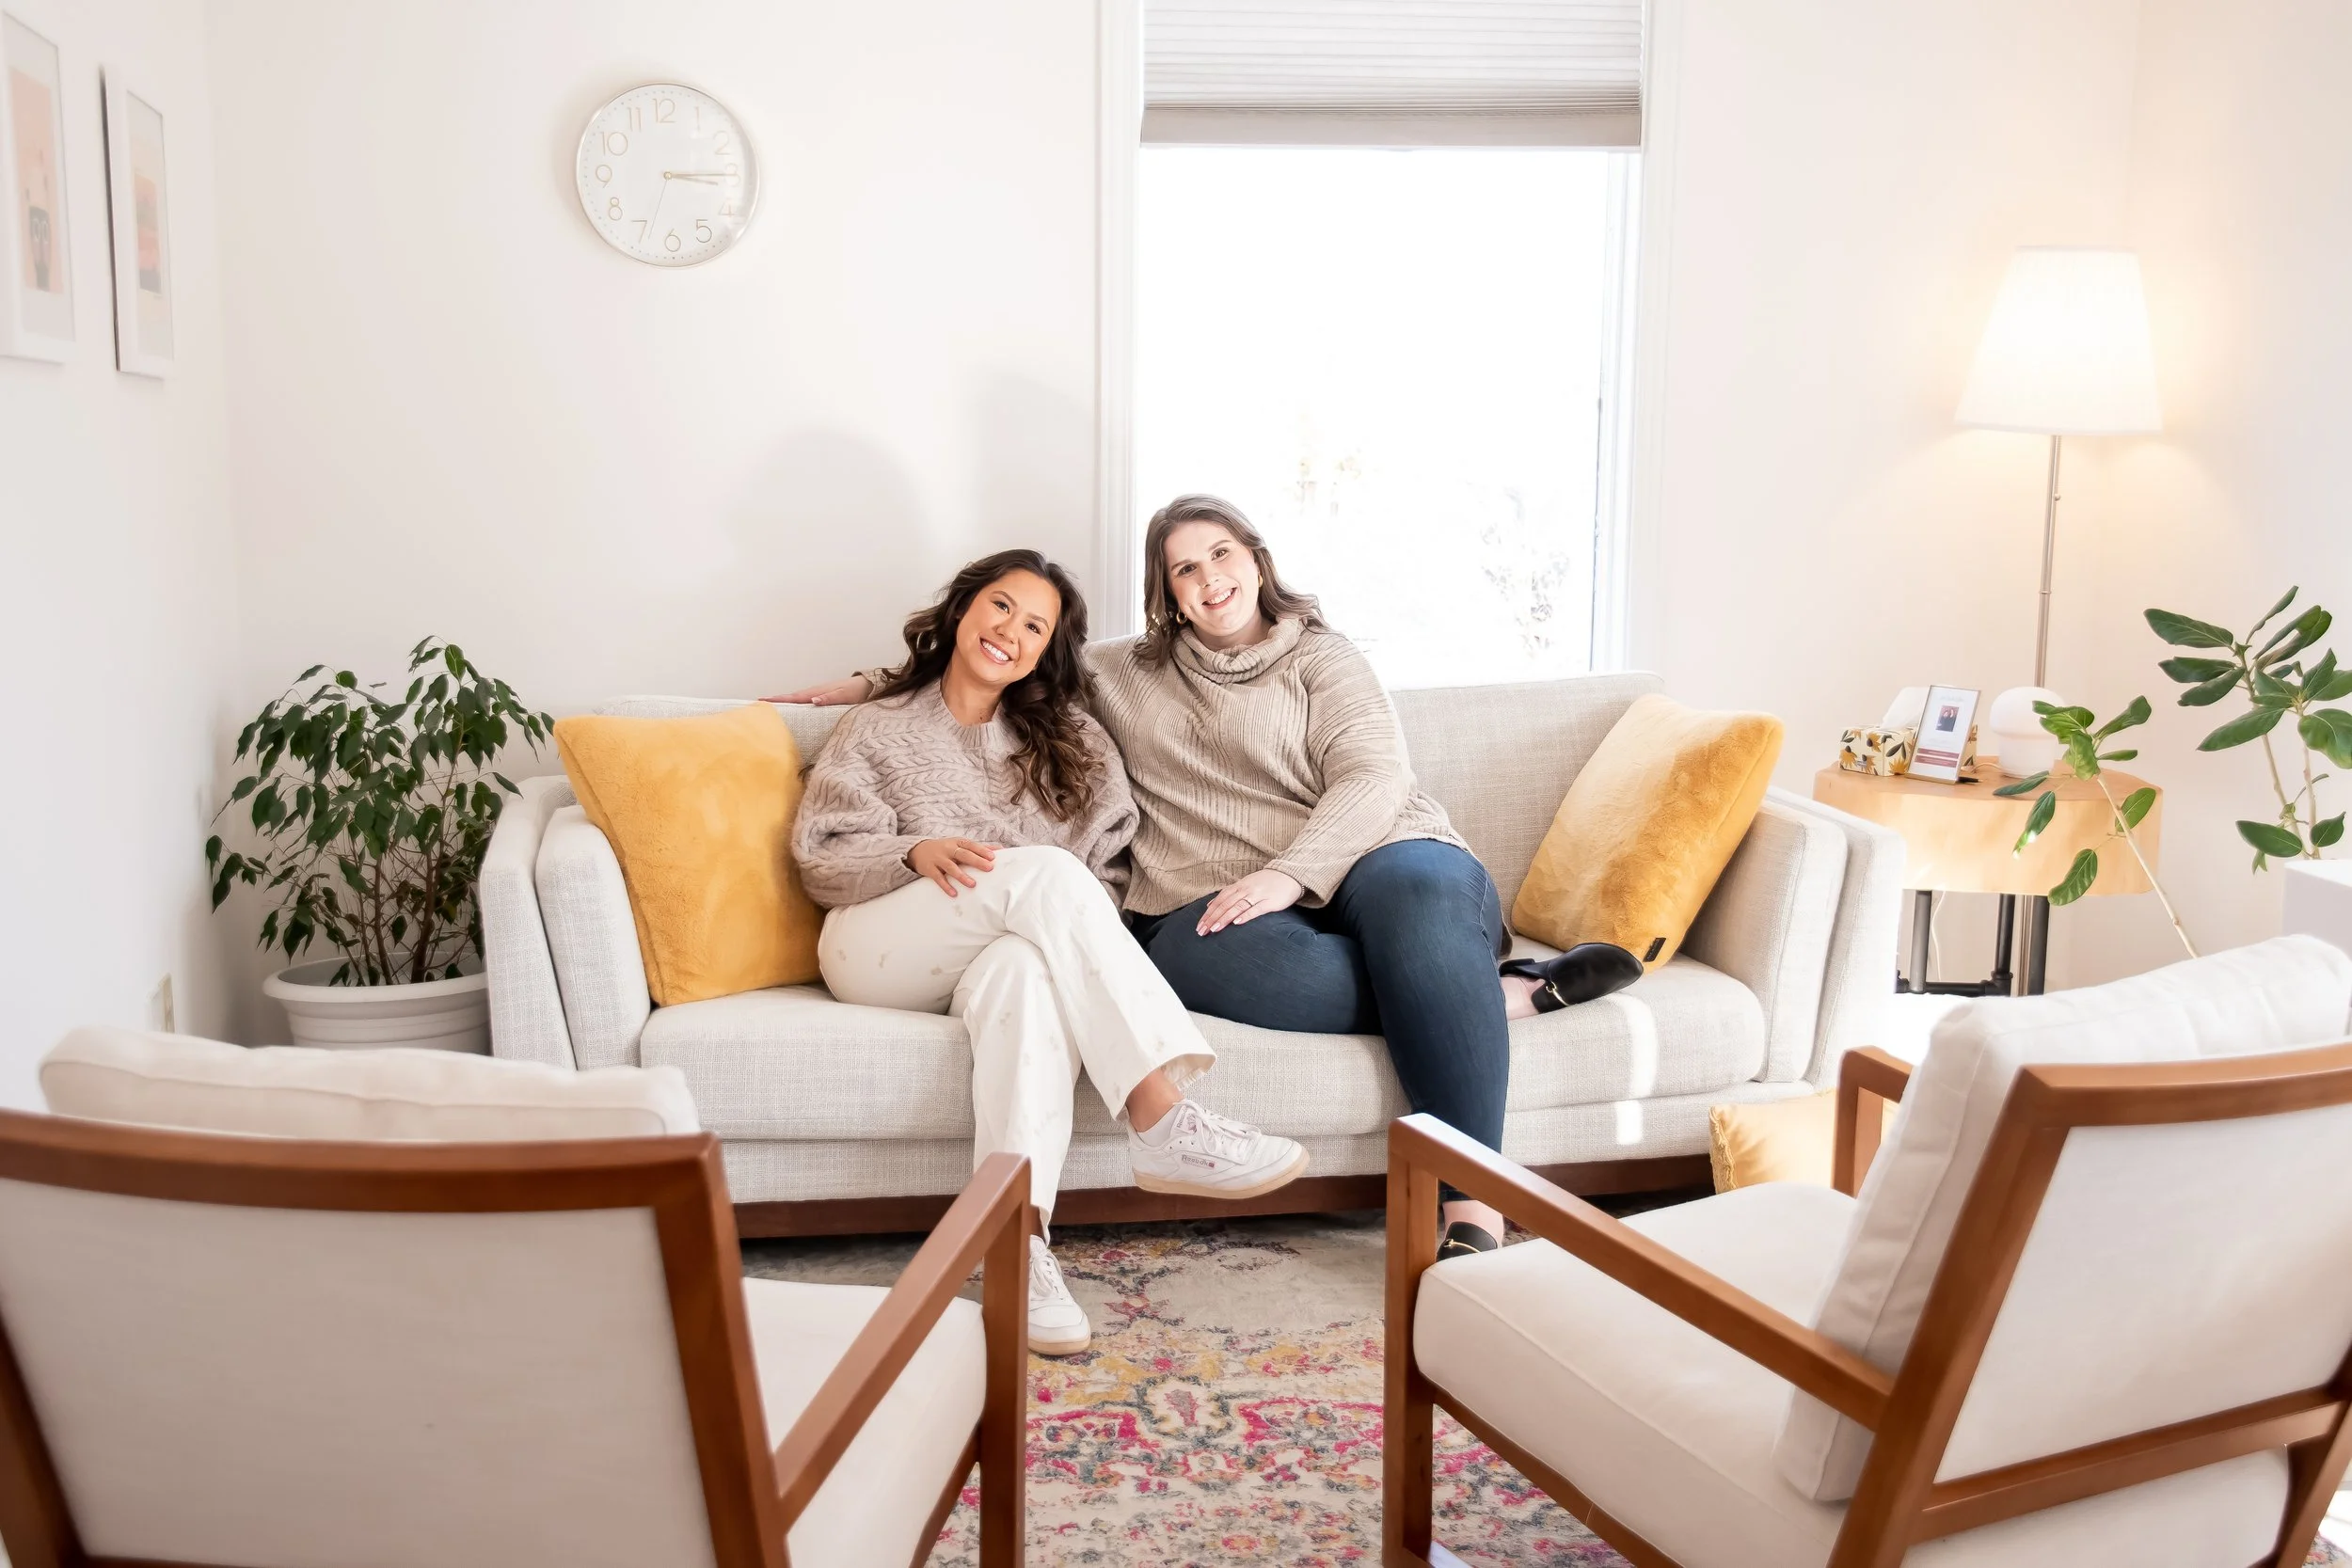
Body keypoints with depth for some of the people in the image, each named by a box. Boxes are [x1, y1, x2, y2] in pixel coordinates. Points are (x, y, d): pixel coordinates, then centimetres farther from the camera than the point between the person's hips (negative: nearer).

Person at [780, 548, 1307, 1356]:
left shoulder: (1071, 742, 22)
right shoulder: (876, 730, 19)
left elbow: (1109, 864, 9)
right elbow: (822, 860, 5)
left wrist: (1076, 929, -13)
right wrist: (918, 853, -15)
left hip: (1009, 950, 1)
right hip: (875, 954, -1)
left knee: (1027, 967, -39)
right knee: (1041, 870, -32)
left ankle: (1014, 1239, -49)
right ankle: (1165, 1121, -43)